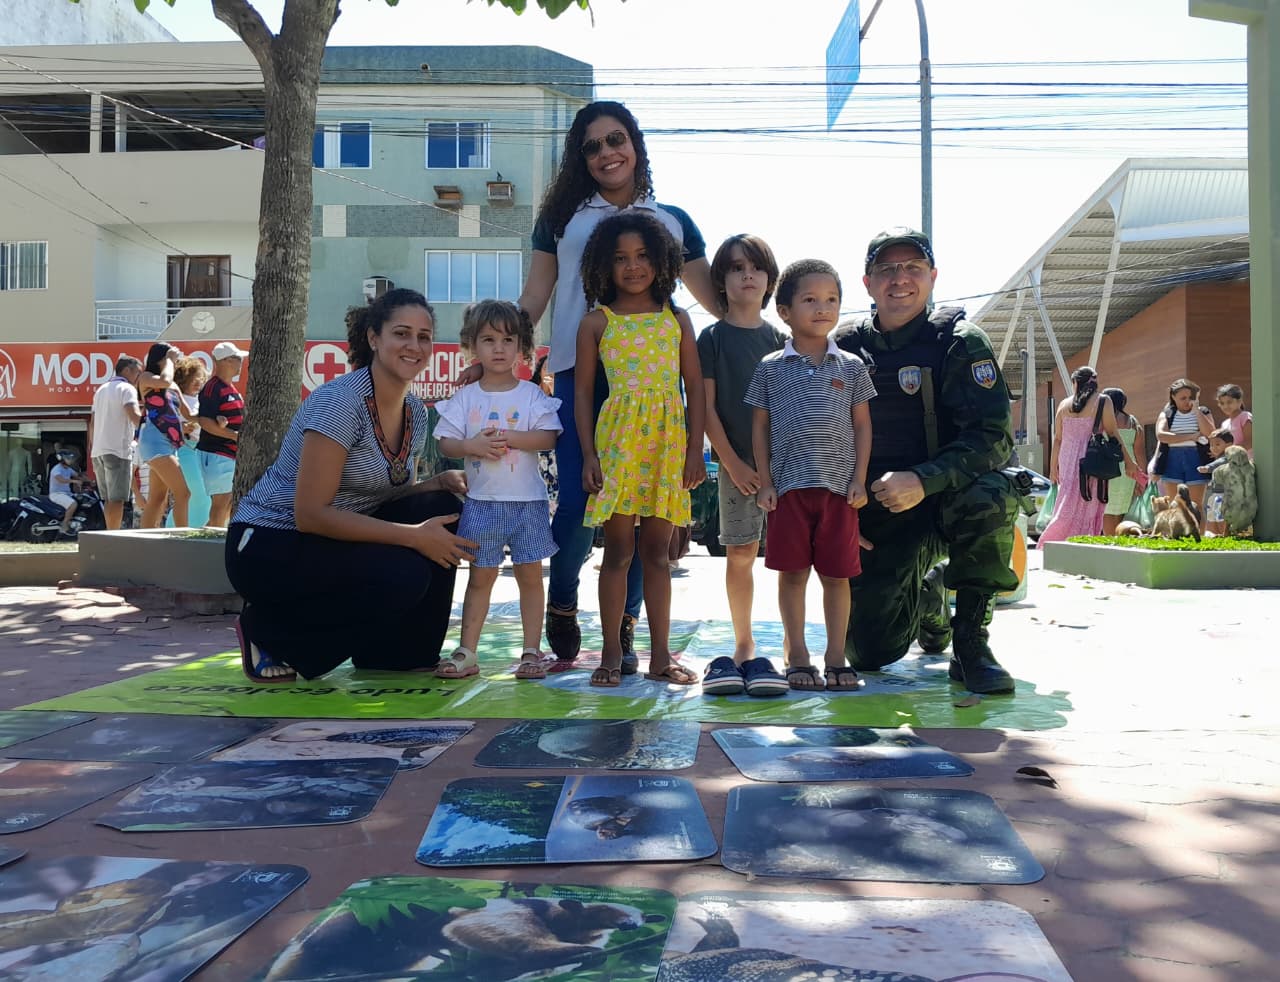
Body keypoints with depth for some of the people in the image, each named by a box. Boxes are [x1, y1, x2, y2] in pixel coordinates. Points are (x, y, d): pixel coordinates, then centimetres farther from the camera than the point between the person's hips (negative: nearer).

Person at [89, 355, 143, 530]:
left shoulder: (101, 389, 21)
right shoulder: (127, 388, -5)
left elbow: (92, 422, 20)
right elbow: (135, 416, -21)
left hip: (98, 450, 8)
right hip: (118, 450, -8)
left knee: (108, 499, 14)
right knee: (117, 499, -7)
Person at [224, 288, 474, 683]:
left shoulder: (415, 412, 3)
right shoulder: (341, 400, -22)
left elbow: (389, 496, 10)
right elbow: (311, 514, -26)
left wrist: (443, 481, -10)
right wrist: (414, 536, -27)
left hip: (334, 536, 8)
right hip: (269, 546, -8)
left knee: (441, 510, -9)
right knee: (403, 575, -27)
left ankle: (398, 653, 6)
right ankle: (269, 632, -4)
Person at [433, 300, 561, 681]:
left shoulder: (532, 395, 0)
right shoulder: (465, 397, 4)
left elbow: (548, 437, -10)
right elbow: (445, 442, 1)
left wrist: (510, 437, -21)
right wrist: (471, 445, -18)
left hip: (527, 501, -1)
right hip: (482, 502, 1)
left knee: (530, 575, 5)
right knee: (480, 578, 9)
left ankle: (531, 652, 13)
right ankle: (466, 653, 14)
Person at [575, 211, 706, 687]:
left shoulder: (676, 319, 9)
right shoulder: (597, 322, 3)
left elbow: (695, 387, 8)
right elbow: (582, 392, 2)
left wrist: (695, 449, 1)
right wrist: (589, 454, -5)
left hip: (668, 442, 2)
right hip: (617, 439, -2)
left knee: (656, 552, 8)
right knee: (618, 552, 1)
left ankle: (660, 656, 15)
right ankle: (611, 654, 11)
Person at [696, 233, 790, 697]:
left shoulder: (779, 338, 10)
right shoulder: (712, 338, 2)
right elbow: (706, 407, -1)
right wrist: (733, 463, -8)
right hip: (737, 463, -2)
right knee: (740, 554, 3)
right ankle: (744, 648, 14)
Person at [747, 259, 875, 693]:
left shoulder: (851, 367, 8)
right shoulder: (771, 368, 5)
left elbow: (862, 425, 9)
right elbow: (760, 427, 7)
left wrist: (859, 479, 1)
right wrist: (765, 482, 1)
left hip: (839, 486, 1)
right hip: (789, 485, -1)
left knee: (837, 573, 5)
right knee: (792, 572, 4)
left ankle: (836, 657, 16)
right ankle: (797, 656, 15)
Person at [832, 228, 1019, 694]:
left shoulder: (959, 341, -8)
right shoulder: (845, 347, 1)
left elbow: (994, 436, -19)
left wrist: (922, 481, -33)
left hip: (946, 500, -2)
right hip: (872, 519, 3)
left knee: (988, 496, -38)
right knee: (869, 652, -4)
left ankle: (970, 642, -17)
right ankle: (926, 598, 33)